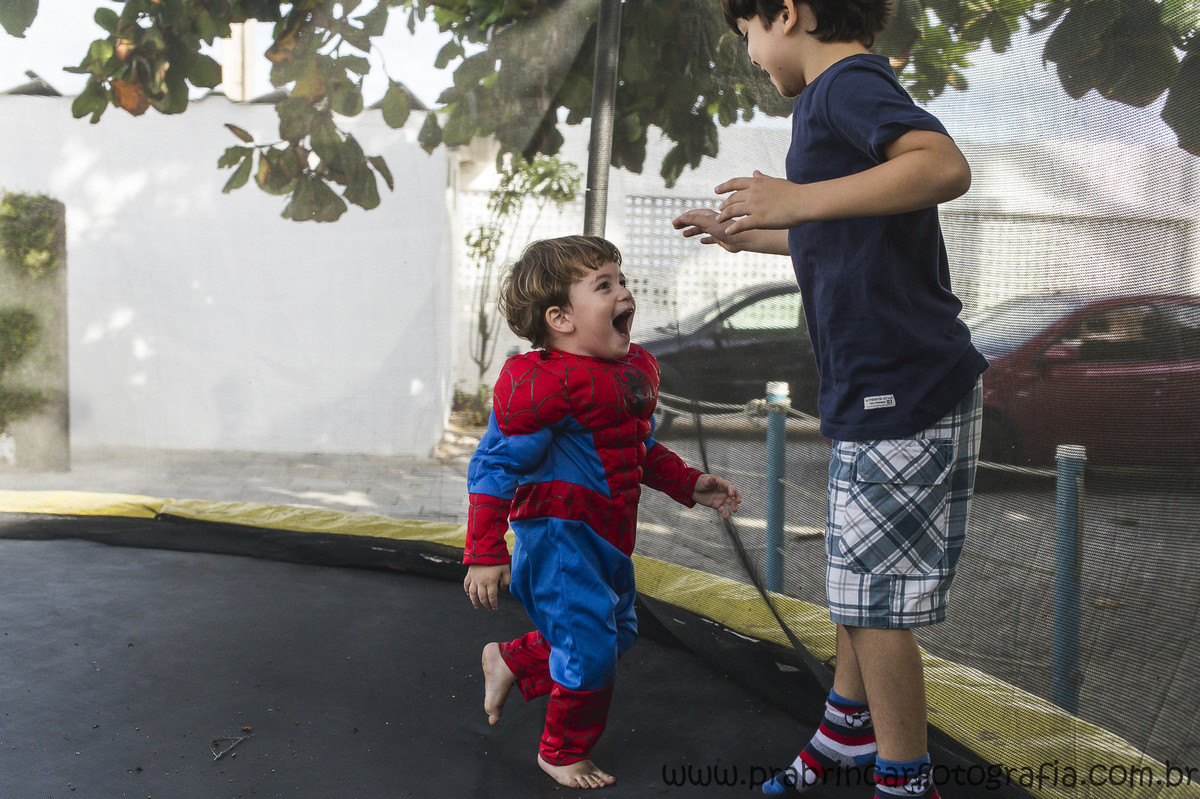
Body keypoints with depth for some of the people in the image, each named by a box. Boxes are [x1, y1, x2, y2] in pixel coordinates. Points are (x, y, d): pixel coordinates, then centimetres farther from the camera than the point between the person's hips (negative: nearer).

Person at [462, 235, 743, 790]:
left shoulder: (637, 369, 7)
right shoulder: (541, 382, -21)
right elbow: (495, 465, -20)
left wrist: (690, 484, 13)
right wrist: (485, 555, -21)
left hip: (607, 536, 9)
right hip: (557, 533, -9)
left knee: (618, 633, 19)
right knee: (590, 645, -6)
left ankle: (510, 662, 40)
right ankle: (563, 753, 20)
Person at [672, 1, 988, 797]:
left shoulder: (849, 83, -12)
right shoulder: (843, 96, 19)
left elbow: (946, 166, -32)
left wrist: (800, 199, -39)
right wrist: (748, 235, 38)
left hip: (901, 393, -10)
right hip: (882, 392, 10)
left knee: (878, 600, -1)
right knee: (858, 581, 21)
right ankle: (848, 732, 37)